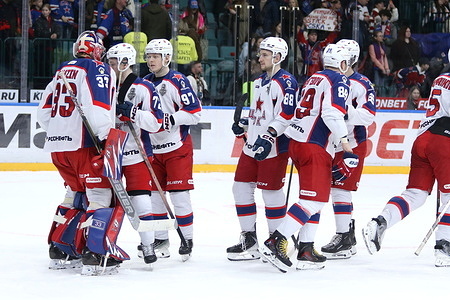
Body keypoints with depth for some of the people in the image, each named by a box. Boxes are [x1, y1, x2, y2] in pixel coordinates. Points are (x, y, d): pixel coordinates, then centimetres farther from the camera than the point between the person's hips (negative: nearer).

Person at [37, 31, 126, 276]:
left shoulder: (62, 71, 19)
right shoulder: (98, 70, -4)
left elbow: (44, 111, 19)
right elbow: (98, 109, -20)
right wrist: (104, 137, -17)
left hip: (57, 145, 8)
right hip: (83, 144, -8)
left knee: (77, 193, 22)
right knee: (103, 196, -5)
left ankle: (60, 250, 22)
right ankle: (96, 255, -16)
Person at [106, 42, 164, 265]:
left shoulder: (144, 88, -8)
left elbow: (156, 122, -15)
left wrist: (132, 112, -26)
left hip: (136, 155, -5)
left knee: (140, 200, -9)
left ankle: (148, 244, -1)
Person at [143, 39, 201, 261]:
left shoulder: (178, 81, -11)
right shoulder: (144, 83, 10)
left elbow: (195, 113, -15)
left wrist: (171, 119, -24)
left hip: (177, 147, -6)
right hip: (152, 147, 6)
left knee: (179, 193, -6)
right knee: (154, 193, 6)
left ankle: (187, 239, 3)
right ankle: (160, 241, 15)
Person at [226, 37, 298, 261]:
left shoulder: (286, 82, -11)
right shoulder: (260, 81, 18)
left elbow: (286, 114, -21)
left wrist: (269, 136, -28)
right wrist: (243, 125, 20)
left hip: (273, 148, -9)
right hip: (252, 146, 9)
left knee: (271, 191, -5)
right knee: (241, 187, 7)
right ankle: (249, 238, 15)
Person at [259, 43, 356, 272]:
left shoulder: (314, 79, 21)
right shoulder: (339, 80, -4)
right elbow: (332, 113, -19)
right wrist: (345, 144, -21)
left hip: (296, 142, 9)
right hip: (315, 148, -9)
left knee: (314, 198, 14)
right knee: (314, 200, -13)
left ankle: (306, 250, 11)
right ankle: (275, 242, -22)